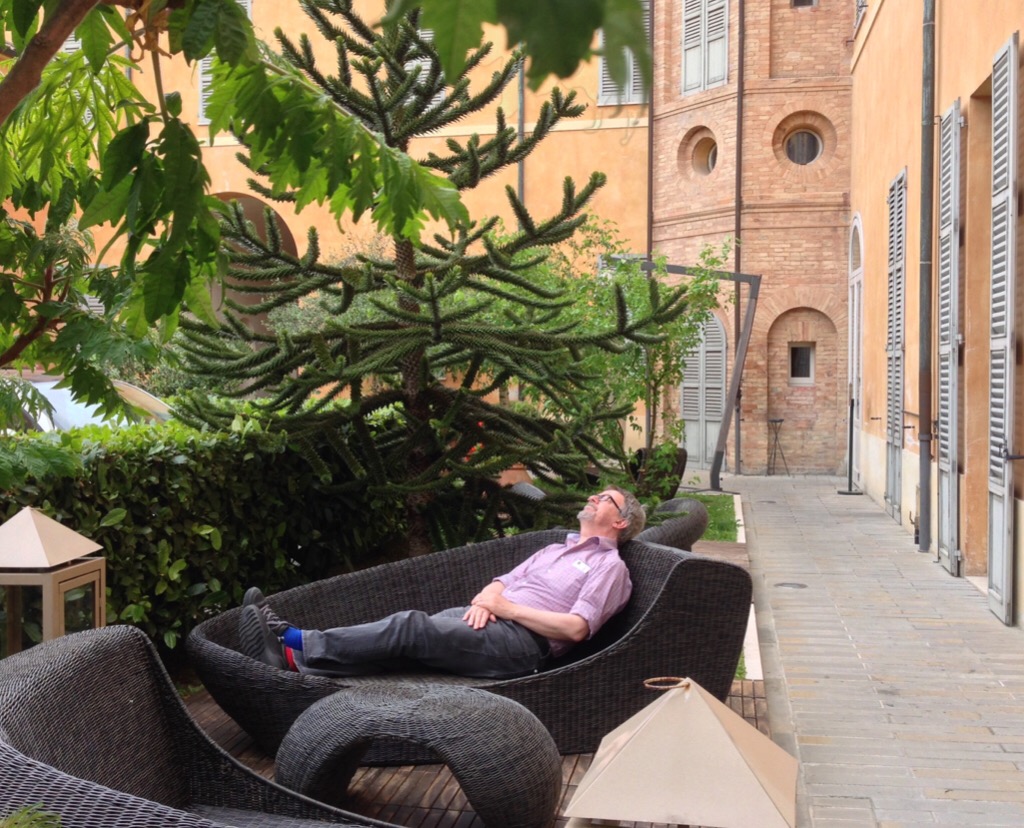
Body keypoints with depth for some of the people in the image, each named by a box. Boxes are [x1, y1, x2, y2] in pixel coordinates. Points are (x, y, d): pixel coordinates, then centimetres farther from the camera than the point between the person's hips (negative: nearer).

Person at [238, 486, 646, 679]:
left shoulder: (609, 566, 7)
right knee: (413, 628, -19)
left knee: (413, 627, -26)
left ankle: (294, 649, -32)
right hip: (492, 621, 7)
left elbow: (576, 629, -9)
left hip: (523, 641, -7)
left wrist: (509, 608, -8)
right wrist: (486, 599, -1)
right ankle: (294, 642, -33)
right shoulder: (556, 549, 32)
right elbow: (502, 581, 24)